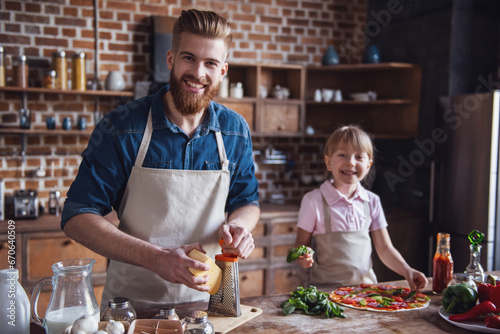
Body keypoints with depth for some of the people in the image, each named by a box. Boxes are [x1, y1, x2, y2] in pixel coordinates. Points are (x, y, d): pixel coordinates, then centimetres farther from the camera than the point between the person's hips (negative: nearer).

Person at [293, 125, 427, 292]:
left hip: (365, 285, 4)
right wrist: (303, 258, -21)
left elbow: (384, 248, 10)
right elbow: (301, 244, 2)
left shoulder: (372, 201, 7)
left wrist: (406, 270, -7)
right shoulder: (314, 200, -5)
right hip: (325, 288, -4)